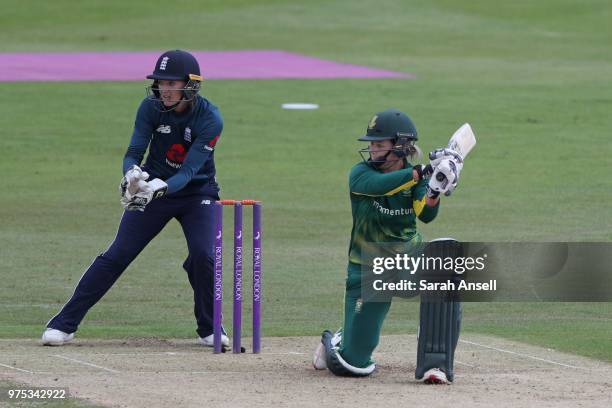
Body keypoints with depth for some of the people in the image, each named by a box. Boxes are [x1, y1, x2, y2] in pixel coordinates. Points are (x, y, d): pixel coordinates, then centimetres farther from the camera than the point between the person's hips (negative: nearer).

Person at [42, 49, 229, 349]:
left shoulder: (210, 118, -23)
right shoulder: (151, 108, -14)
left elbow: (189, 171, -29)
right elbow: (133, 153, -17)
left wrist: (161, 187, -47)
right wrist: (132, 174, -40)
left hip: (197, 192, -2)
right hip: (152, 189, 2)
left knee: (203, 256, -21)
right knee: (117, 255, -6)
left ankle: (208, 329, 2)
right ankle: (64, 323, -2)